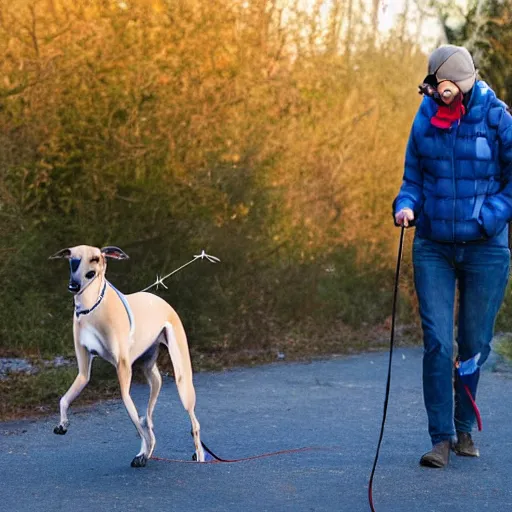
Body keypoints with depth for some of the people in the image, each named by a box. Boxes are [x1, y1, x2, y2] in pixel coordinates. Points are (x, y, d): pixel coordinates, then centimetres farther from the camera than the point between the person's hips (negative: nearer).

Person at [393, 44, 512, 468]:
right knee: (437, 342, -7)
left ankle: (465, 427, 28)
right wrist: (406, 206, -9)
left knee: (474, 344, 9)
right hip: (434, 247, 2)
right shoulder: (425, 120, 1)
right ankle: (441, 439, -1)